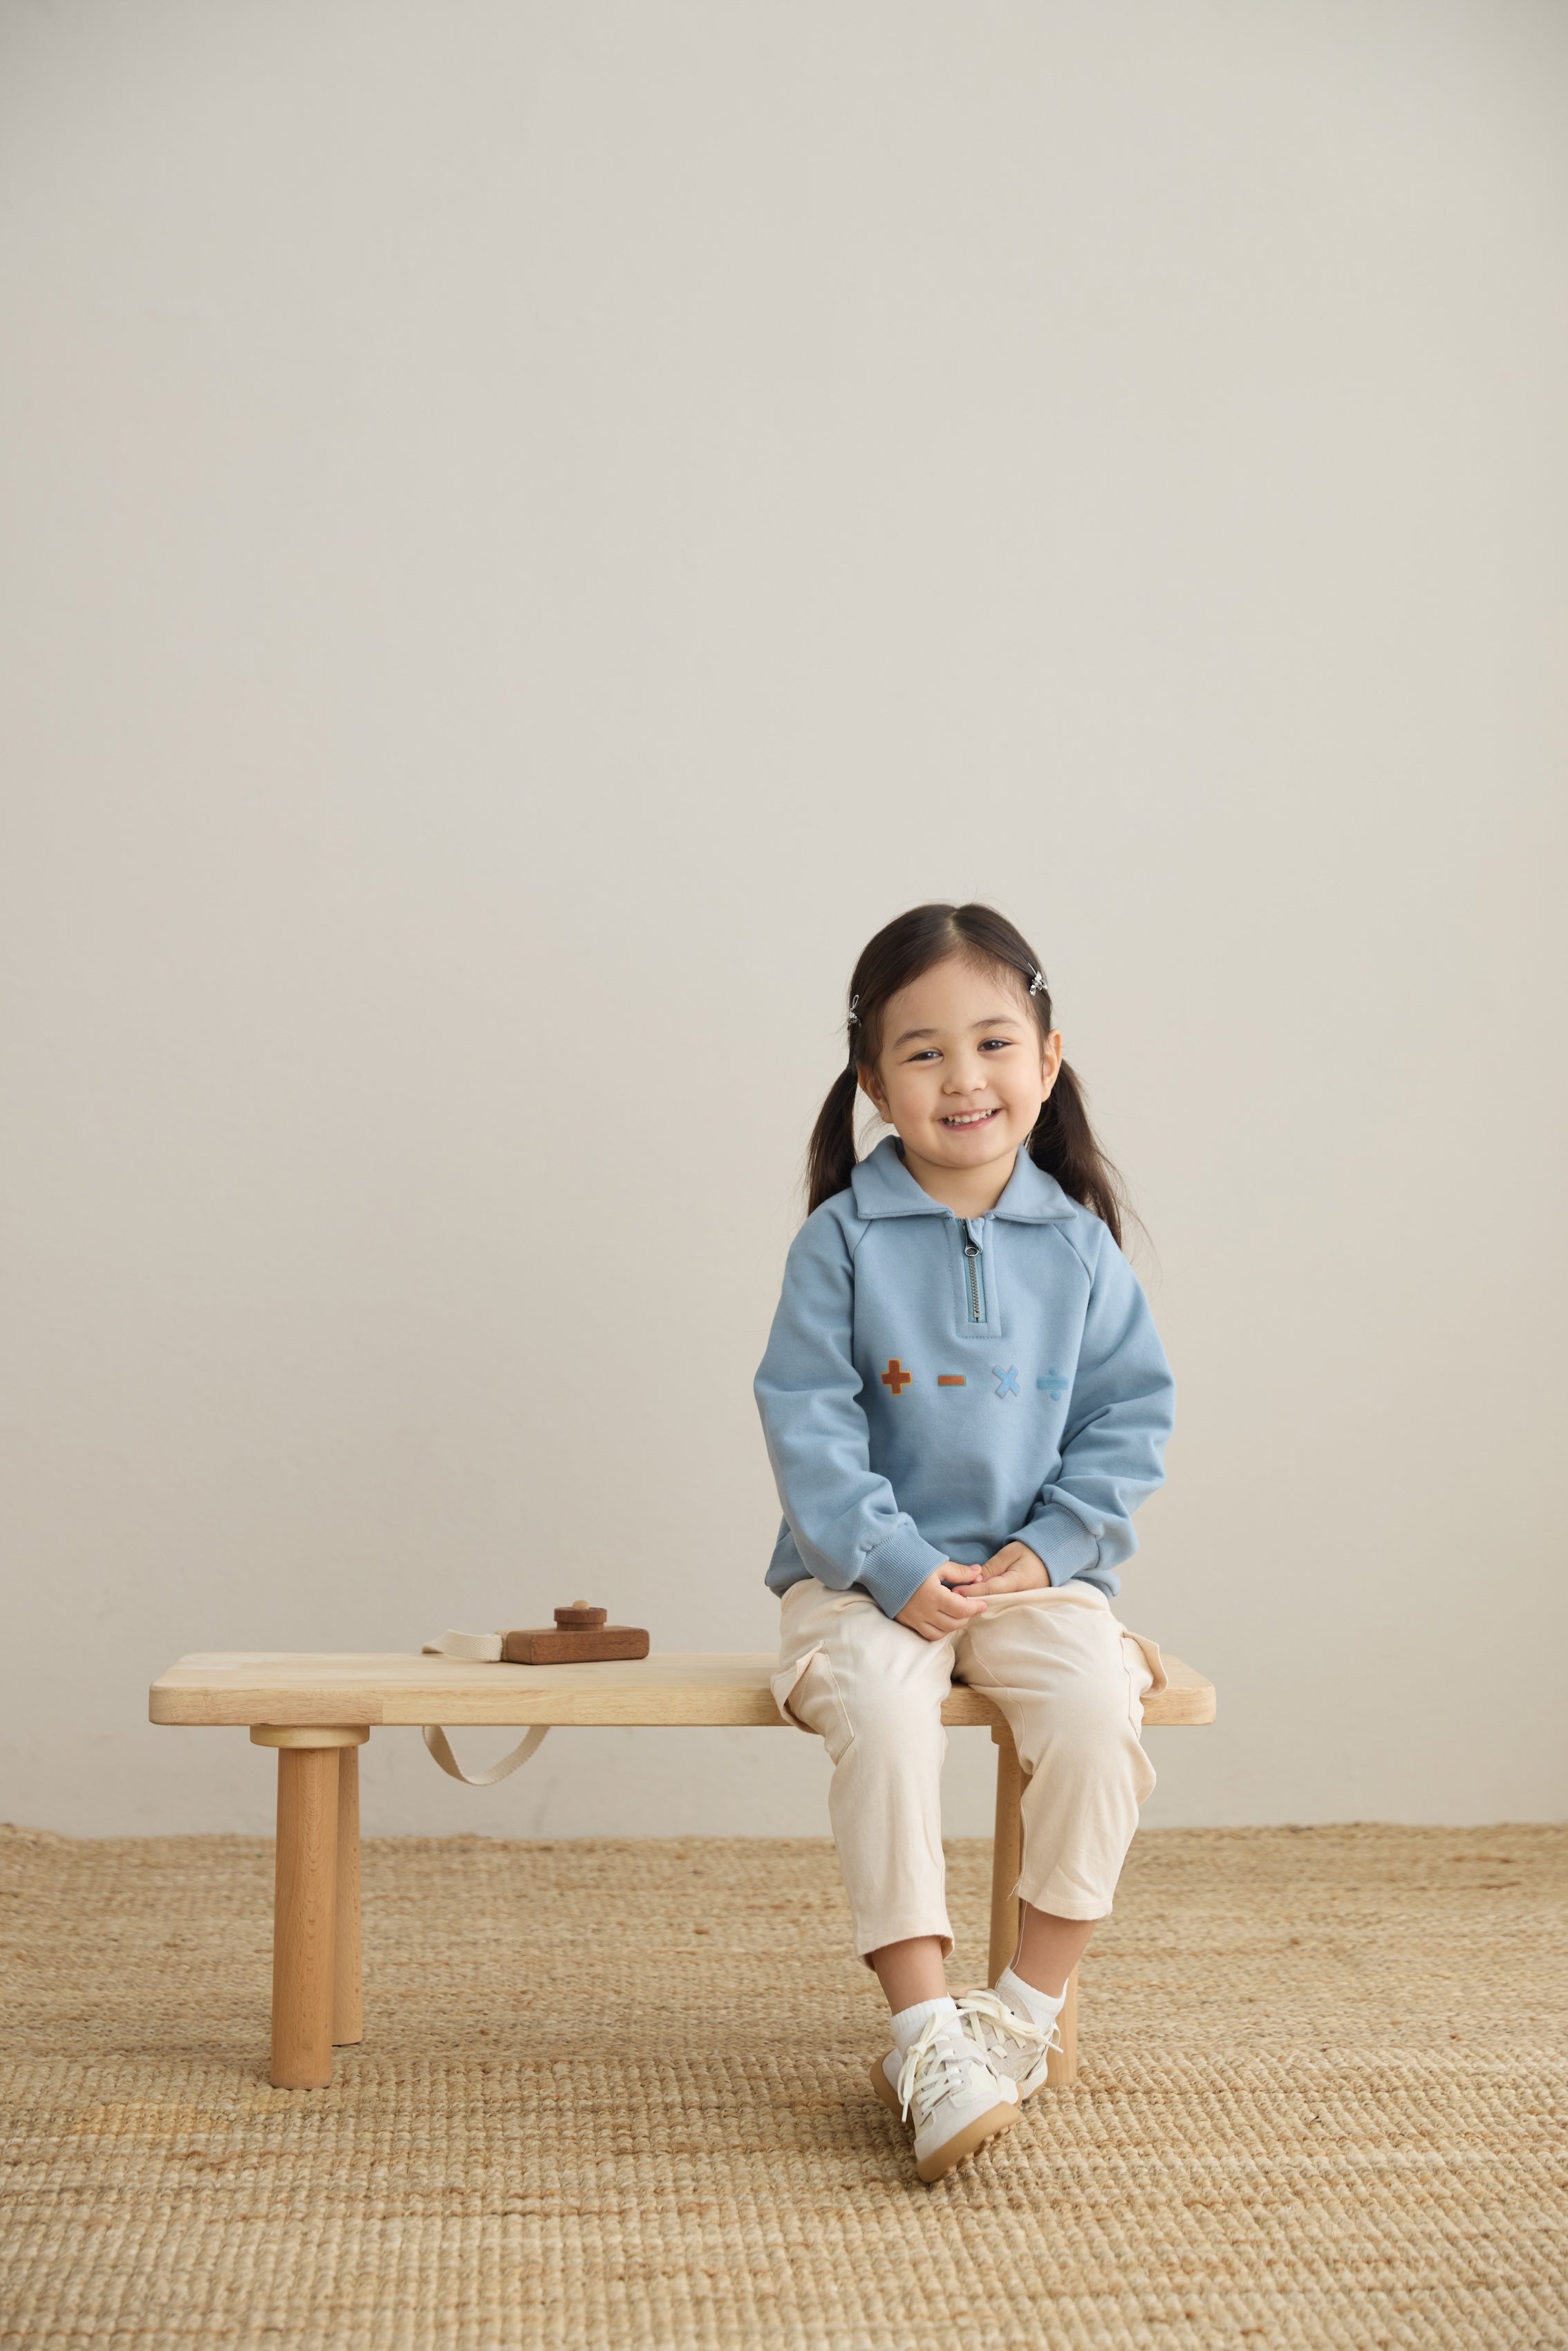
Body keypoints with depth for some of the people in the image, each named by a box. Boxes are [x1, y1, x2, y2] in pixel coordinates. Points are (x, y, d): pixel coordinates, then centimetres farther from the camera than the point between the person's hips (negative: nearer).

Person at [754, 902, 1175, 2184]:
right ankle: (926, 2035, -22)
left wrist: (1048, 1552, -8)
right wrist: (897, 1571, -17)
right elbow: (808, 1420, -7)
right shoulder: (845, 1238, -4)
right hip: (872, 1573, -2)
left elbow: (1129, 1417, 6)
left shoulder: (1079, 1246, 3)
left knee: (1097, 1702, -26)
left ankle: (1029, 2008, -8)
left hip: (1032, 1571, 2)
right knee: (882, 1711, -31)